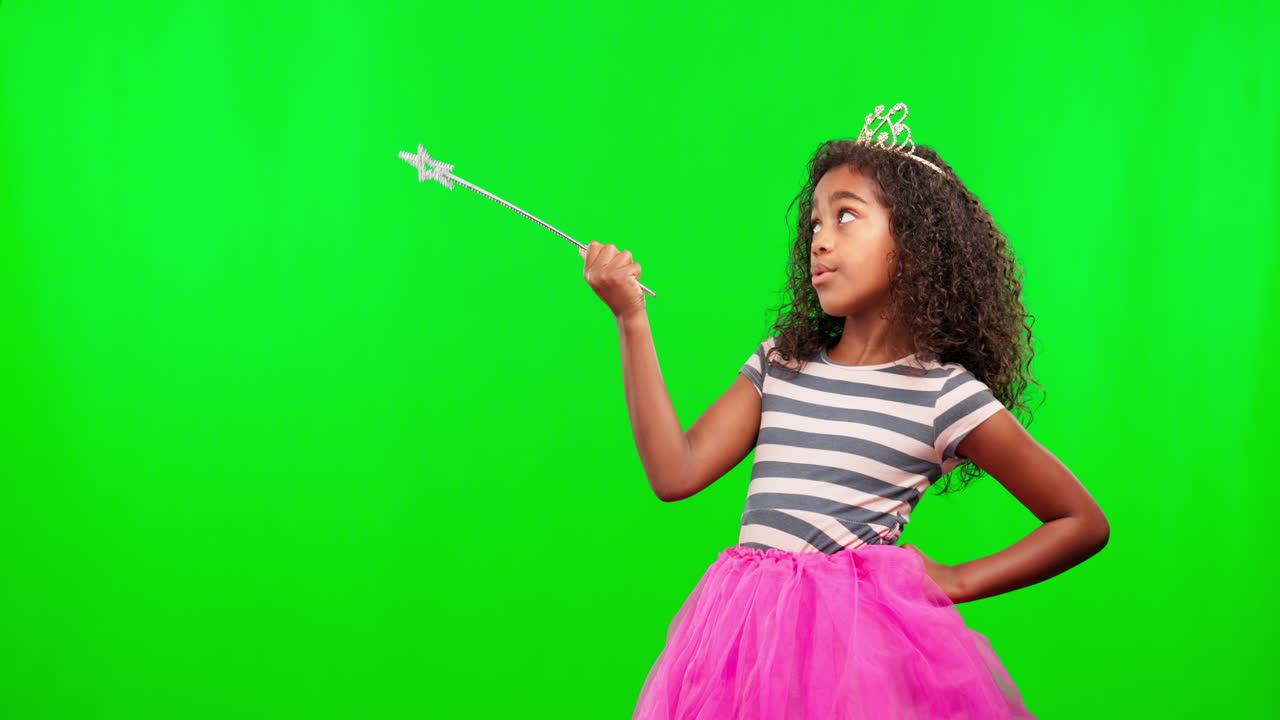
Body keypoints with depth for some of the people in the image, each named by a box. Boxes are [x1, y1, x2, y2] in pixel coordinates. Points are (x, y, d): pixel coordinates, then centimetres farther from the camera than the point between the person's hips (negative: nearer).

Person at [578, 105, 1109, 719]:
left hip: (857, 635, -4)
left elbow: (1085, 524, 2)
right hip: (744, 634, 4)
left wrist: (957, 580, -4)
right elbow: (676, 474, -1)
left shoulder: (946, 394, -2)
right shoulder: (778, 364, 11)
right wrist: (632, 323, -2)